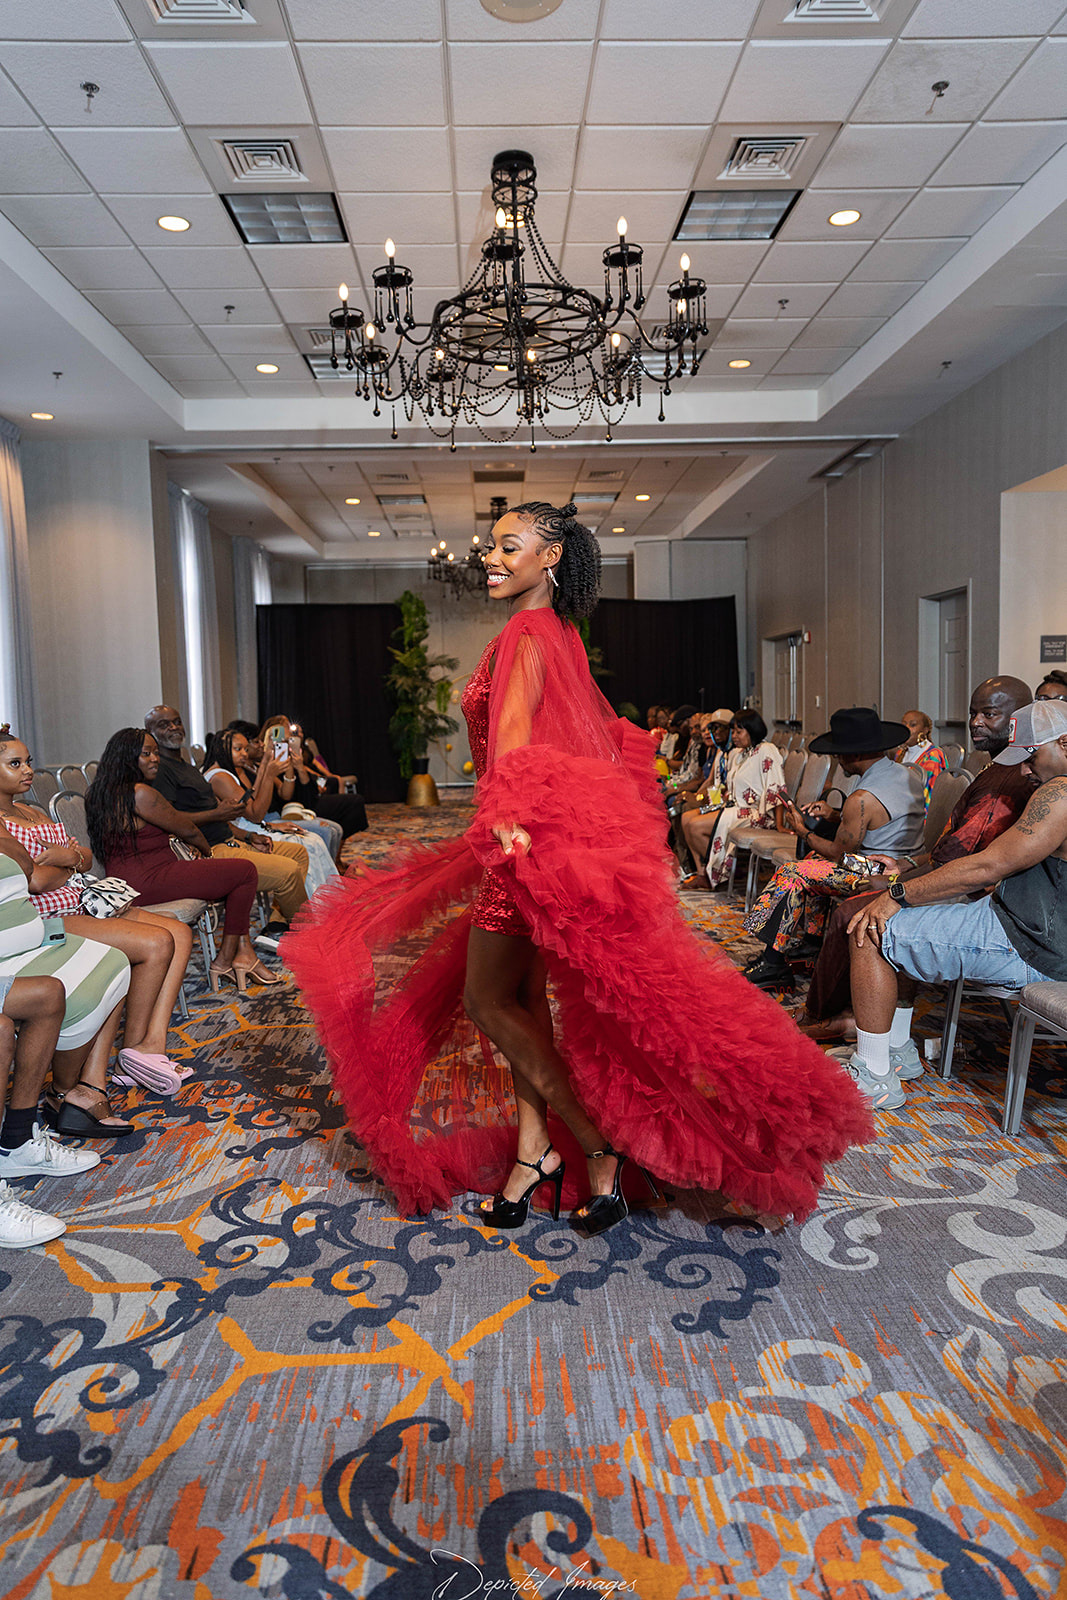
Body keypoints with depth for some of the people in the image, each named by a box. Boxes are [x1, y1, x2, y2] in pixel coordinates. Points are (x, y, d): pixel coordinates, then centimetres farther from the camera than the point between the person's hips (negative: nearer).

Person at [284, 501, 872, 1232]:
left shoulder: (528, 633, -13)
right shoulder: (555, 632, 15)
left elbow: (514, 728, -32)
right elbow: (596, 730, 22)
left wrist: (507, 812, -45)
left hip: (533, 837, -10)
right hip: (547, 834, 10)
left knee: (488, 996, -3)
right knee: (522, 993, 12)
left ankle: (598, 1146, 4)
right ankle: (533, 1147, 20)